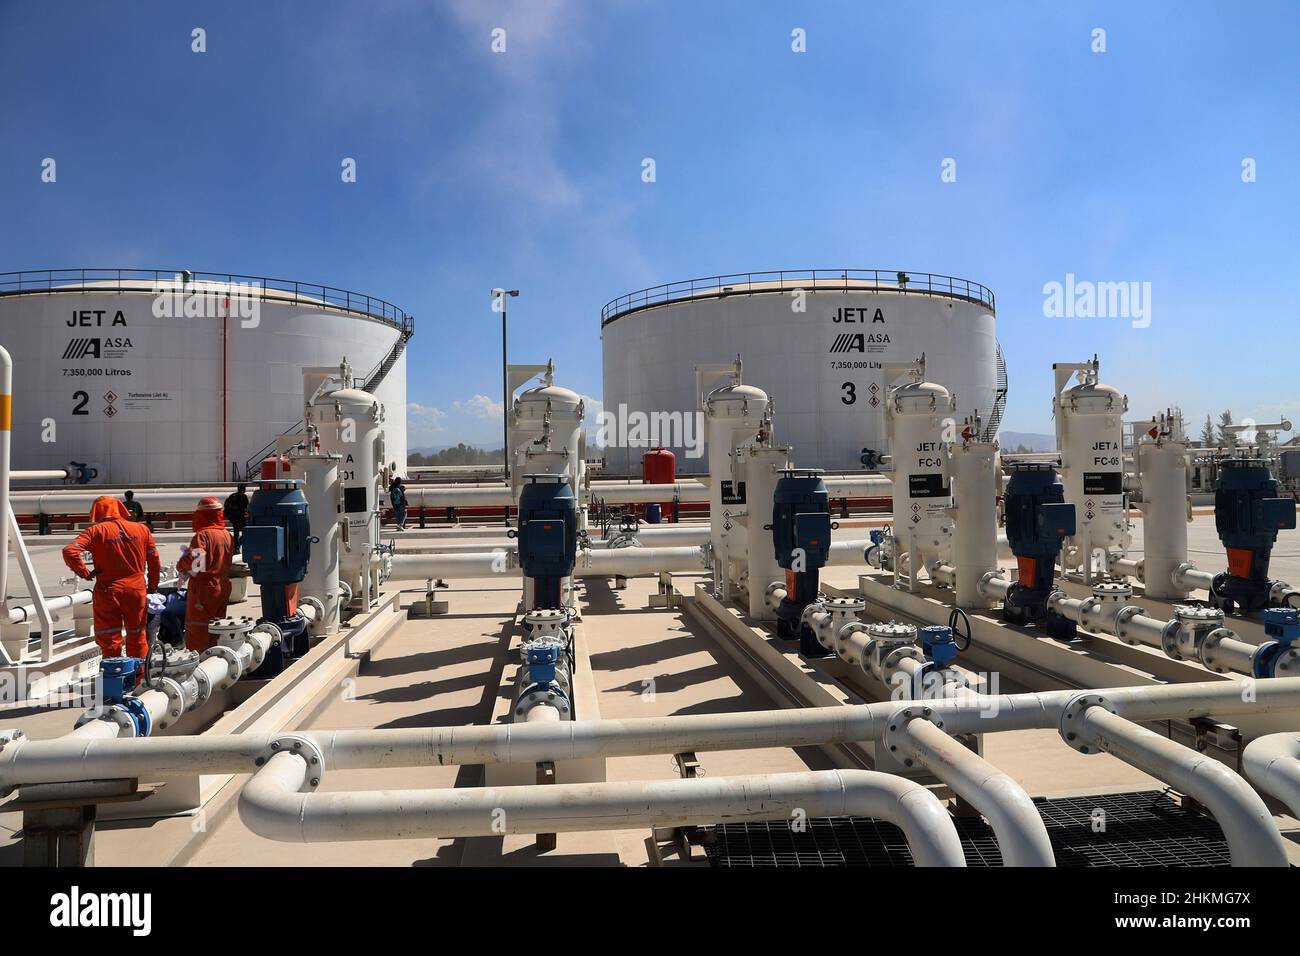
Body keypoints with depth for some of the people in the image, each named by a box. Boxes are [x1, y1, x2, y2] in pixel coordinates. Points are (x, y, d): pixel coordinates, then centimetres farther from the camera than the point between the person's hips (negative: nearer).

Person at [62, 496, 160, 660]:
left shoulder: (96, 531, -5)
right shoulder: (141, 529, 4)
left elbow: (69, 551, -18)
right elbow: (154, 560, 8)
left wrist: (84, 573, -5)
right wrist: (152, 586, 18)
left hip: (108, 592, -3)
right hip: (137, 590, 3)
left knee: (109, 639, 7)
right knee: (137, 636, 16)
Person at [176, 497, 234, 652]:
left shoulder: (202, 535, -16)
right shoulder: (227, 535, 8)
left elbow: (195, 563, -27)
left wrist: (181, 565, -6)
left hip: (203, 590, -8)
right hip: (223, 590, 8)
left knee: (197, 634, 1)